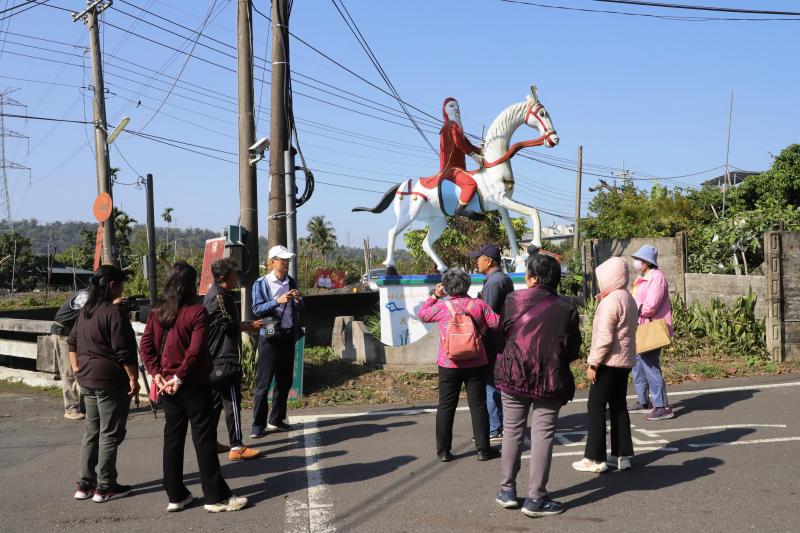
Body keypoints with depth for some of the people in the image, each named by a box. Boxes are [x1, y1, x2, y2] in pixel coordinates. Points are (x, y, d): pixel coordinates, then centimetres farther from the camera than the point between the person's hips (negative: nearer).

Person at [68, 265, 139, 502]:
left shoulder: (85, 311, 11)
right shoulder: (115, 312, -16)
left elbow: (72, 342, 18)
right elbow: (123, 352, -19)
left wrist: (76, 368, 21)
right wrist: (133, 378, -13)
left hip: (87, 380, 9)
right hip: (110, 381, -9)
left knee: (92, 432, 15)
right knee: (110, 434, 0)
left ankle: (85, 484, 19)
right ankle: (105, 487, 4)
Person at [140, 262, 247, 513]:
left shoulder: (156, 313, 4)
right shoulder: (197, 312, -14)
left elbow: (145, 345, -1)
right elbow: (196, 350, -21)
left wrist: (157, 374, -5)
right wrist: (179, 377, -14)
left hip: (167, 385, 6)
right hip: (194, 385, -6)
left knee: (172, 438, 13)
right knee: (204, 439, 2)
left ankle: (175, 496, 19)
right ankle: (215, 497, 8)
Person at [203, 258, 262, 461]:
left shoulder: (214, 294, 16)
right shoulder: (219, 297, -17)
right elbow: (230, 325, -17)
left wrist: (247, 324, 11)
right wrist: (250, 326, -1)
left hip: (216, 359, 11)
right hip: (226, 359, -11)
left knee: (216, 401, 15)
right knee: (232, 401, -7)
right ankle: (236, 447, -5)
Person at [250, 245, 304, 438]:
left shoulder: (291, 282, 8)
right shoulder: (261, 283, -5)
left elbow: (299, 309, 14)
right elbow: (257, 309, -12)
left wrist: (298, 299, -8)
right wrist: (277, 301, -24)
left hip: (288, 335, 6)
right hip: (270, 336, -5)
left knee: (285, 380, 10)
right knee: (263, 381, -5)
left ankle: (276, 419, 22)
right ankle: (258, 424, -1)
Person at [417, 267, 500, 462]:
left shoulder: (441, 306, -6)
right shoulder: (478, 304, -5)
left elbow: (422, 314, 9)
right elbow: (496, 323, -5)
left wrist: (434, 296, 17)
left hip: (449, 365, 0)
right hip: (476, 364, 0)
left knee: (446, 406, 8)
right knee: (478, 405, 8)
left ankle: (443, 450, 10)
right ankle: (483, 449, 11)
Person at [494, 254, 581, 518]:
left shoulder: (513, 299, -3)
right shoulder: (566, 309, -4)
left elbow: (502, 333, 6)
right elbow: (573, 350, 1)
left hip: (514, 373, 2)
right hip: (550, 378, -1)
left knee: (512, 432, 14)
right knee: (543, 435, 3)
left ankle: (507, 489, 20)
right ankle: (536, 498, 3)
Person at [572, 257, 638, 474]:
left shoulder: (610, 301, -18)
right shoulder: (629, 299, 11)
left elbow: (604, 337, -22)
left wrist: (592, 363, -16)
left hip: (609, 362, -9)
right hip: (625, 360, 9)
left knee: (596, 407, -2)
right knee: (618, 406, 13)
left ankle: (595, 459, -1)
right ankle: (622, 455, 16)